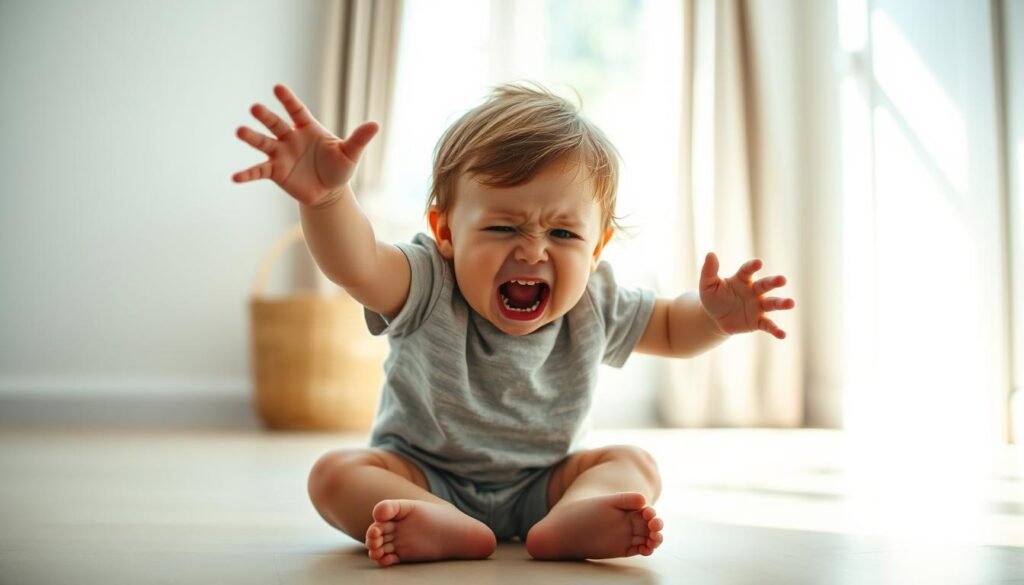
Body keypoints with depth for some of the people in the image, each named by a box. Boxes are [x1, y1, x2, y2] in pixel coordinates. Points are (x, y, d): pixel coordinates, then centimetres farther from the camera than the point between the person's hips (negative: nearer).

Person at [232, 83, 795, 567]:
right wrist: (326, 197, -64)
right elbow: (357, 264, -42)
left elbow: (671, 329, 8)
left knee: (634, 464, -15)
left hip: (536, 487, 3)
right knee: (335, 474, -24)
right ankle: (451, 529, -45)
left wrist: (714, 315, -16)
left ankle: (569, 520, -45)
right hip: (422, 472, -2)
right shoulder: (427, 286, -21)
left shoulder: (594, 304, -9)